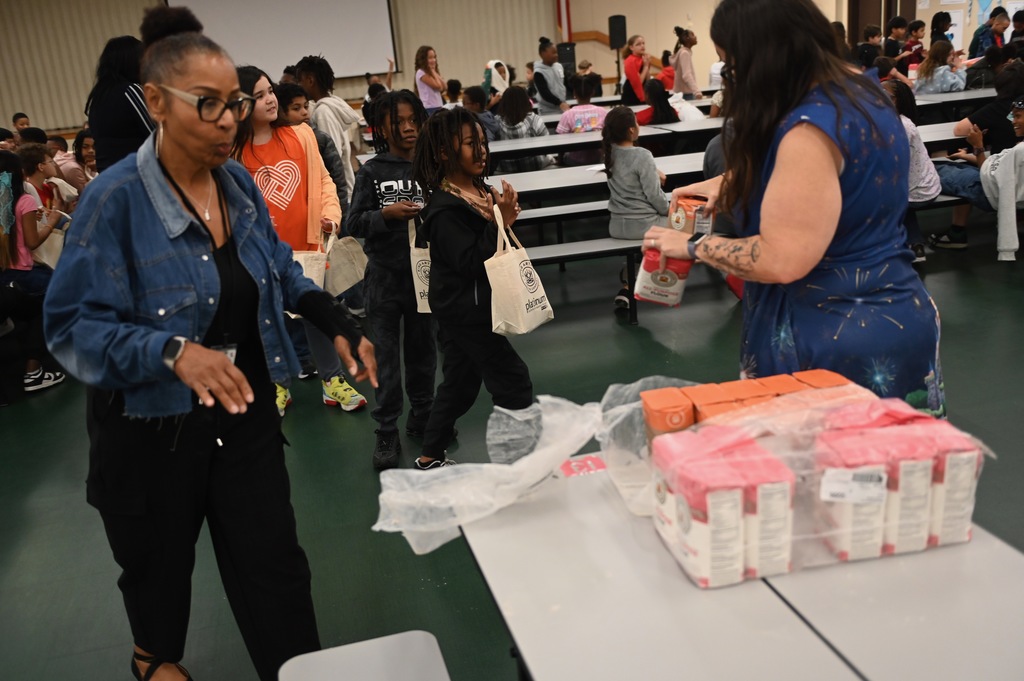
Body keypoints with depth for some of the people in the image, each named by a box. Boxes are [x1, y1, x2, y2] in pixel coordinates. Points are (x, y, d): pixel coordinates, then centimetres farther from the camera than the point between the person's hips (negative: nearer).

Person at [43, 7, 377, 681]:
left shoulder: (239, 182, -2)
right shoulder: (116, 199, -20)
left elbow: (281, 271, 13)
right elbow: (75, 327, -22)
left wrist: (339, 324, -1)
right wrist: (173, 352, -37)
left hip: (245, 412, 4)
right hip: (154, 428, -3)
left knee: (275, 566, 5)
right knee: (159, 562, 22)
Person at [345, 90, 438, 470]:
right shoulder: (372, 172, -3)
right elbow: (353, 223, -6)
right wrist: (386, 214, -21)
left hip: (424, 272, 1)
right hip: (385, 276, -1)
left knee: (422, 349, 15)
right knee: (386, 355, 5)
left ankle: (422, 416, 32)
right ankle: (387, 433, 14)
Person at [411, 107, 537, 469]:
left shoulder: (481, 190, 6)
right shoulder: (445, 208, -19)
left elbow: (497, 249, 15)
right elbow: (469, 263, -24)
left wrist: (505, 216, -4)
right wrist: (499, 223, -26)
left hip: (476, 306, 9)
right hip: (465, 311, -9)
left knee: (460, 384, 18)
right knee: (513, 381, -3)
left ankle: (429, 459, 32)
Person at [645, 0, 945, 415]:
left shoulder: (811, 129, -25)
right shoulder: (861, 94, 6)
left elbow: (781, 261, -26)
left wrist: (694, 246, -13)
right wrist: (726, 184, 17)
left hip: (839, 337, -10)